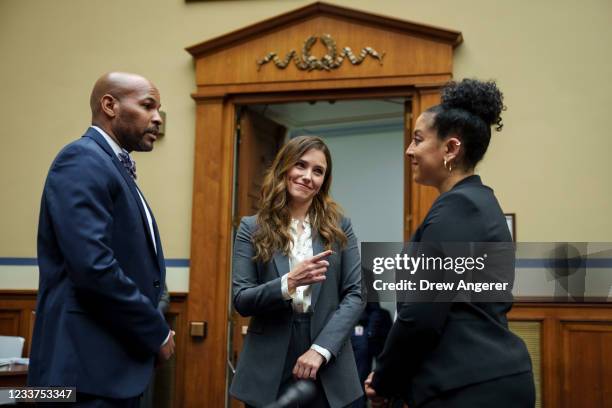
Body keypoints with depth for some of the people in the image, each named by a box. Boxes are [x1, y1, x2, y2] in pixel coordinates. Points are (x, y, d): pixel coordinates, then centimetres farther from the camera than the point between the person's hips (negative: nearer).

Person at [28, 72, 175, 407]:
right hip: (88, 365, -9)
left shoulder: (114, 166, 17)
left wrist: (151, 332, 6)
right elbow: (93, 265, -24)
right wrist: (157, 333, -14)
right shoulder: (82, 160, -13)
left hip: (116, 363, 10)